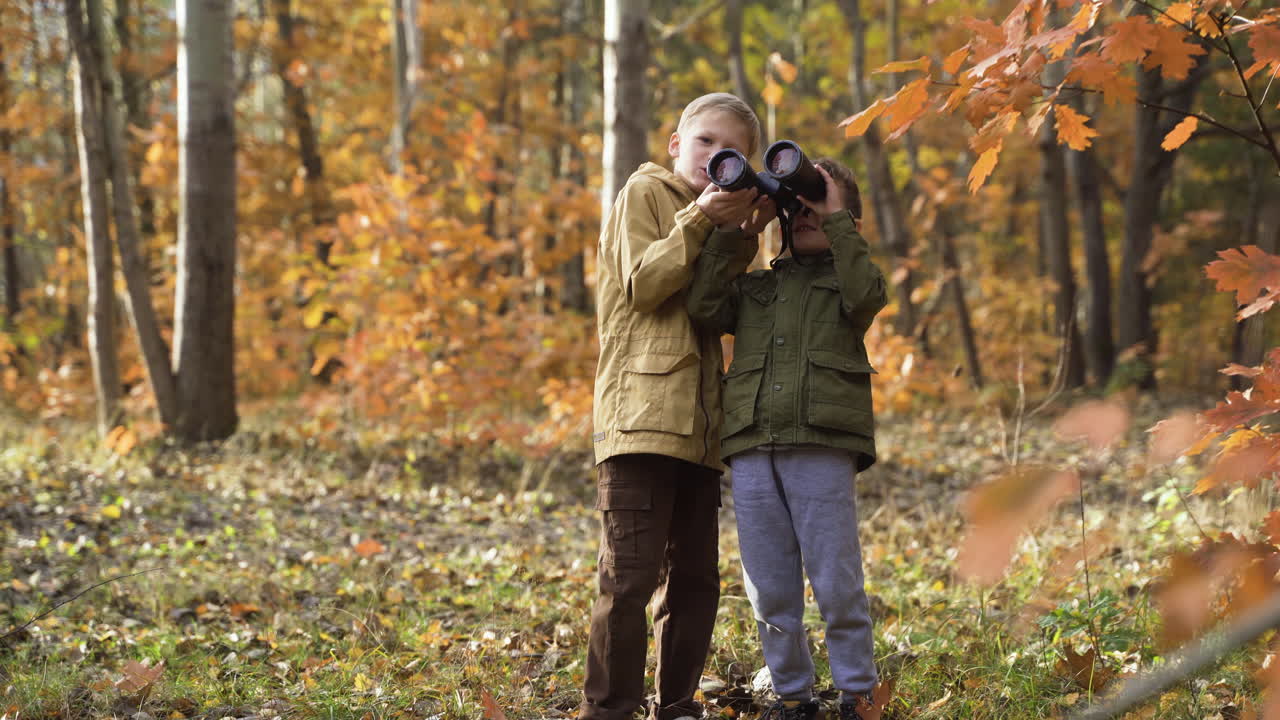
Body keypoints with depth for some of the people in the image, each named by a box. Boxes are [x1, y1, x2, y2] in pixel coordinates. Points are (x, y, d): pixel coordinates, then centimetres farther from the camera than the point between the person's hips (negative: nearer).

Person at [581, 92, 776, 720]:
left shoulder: (715, 217, 22)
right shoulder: (643, 193, 2)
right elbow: (642, 285, -10)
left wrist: (743, 240, 1)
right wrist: (701, 221, -15)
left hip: (696, 423, 7)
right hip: (640, 417, -7)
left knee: (695, 577, 9)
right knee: (631, 575, -10)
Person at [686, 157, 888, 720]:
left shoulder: (847, 275, 14)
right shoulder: (754, 287, 22)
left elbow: (866, 297, -9)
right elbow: (703, 307, 5)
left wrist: (837, 219, -3)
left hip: (821, 448, -3)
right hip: (751, 451, 3)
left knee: (837, 586, -3)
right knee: (769, 592, 5)